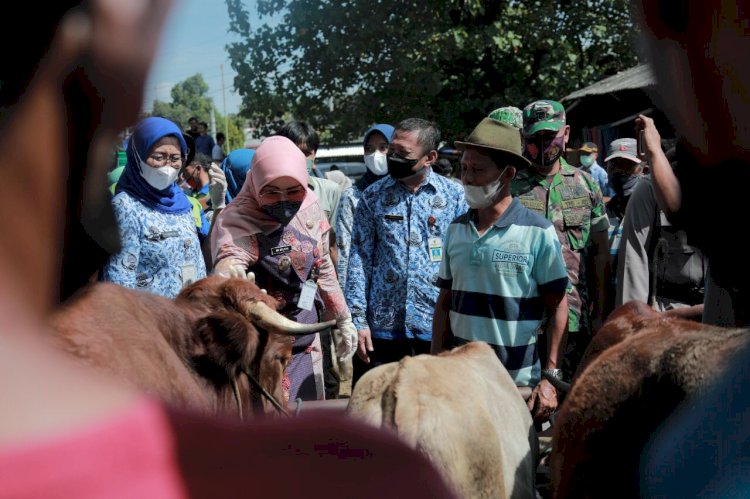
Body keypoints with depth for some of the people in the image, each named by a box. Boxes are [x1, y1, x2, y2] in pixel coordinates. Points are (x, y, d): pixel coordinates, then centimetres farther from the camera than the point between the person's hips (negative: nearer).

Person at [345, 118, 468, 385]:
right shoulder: (373, 196, 4)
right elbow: (360, 258, 3)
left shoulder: (454, 195, 1)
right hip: (382, 323, 1)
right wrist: (358, 320, -3)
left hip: (437, 324, 0)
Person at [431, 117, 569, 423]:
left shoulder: (538, 232, -8)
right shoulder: (456, 230, 6)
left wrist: (552, 377, -11)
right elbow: (444, 303, 12)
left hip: (518, 385, -4)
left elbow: (557, 308, -6)